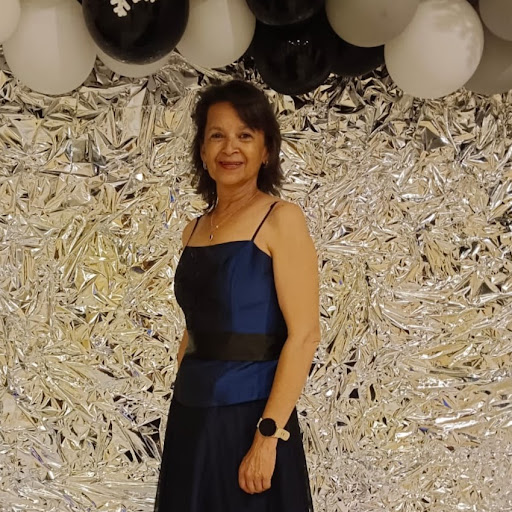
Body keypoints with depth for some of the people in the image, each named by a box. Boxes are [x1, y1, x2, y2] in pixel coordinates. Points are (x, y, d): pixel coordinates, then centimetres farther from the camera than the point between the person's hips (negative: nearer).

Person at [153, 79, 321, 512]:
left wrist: (268, 435, -20)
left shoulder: (281, 220, -9)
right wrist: (184, 412, 11)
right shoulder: (195, 230, 9)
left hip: (249, 419, -6)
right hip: (190, 419, 6)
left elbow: (305, 335, -15)